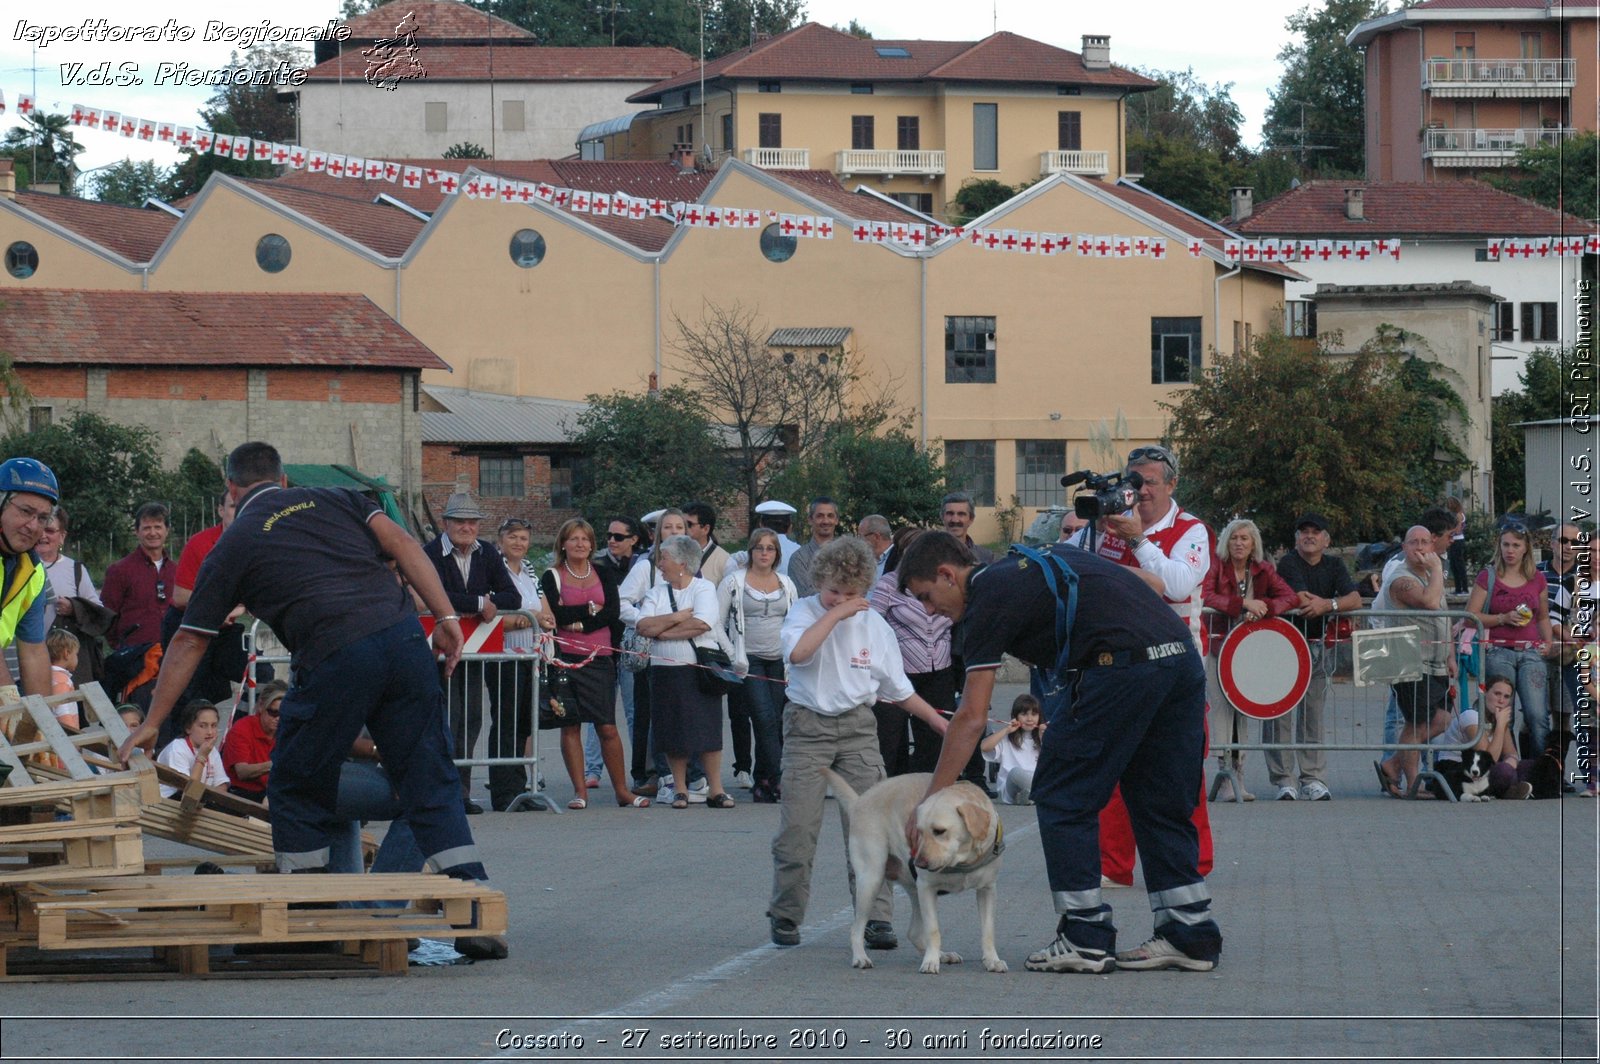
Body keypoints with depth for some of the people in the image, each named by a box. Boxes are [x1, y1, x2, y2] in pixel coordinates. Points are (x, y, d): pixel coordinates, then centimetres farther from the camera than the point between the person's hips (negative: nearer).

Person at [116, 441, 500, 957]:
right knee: (430, 783, 6)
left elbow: (189, 642, 20)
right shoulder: (336, 499, 24)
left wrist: (151, 723, 26)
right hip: (402, 635, 3)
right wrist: (445, 615, 6)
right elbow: (401, 543, 9)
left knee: (298, 790, 14)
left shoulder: (233, 545, 16)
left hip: (334, 658, -3)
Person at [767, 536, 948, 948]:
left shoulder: (874, 625, 6)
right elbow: (797, 652, -25)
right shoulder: (805, 612, -2)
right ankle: (785, 916, 8)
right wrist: (836, 614, -20)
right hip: (808, 725, -2)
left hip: (858, 727, 2)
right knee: (798, 826, -5)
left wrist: (939, 721, 15)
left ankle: (876, 918, -2)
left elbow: (898, 689, 16)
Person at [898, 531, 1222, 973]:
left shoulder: (987, 597, 3)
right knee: (1163, 802, 16)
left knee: (1064, 798, 5)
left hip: (1121, 664, -8)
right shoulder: (1039, 562, 28)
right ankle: (1191, 935, 16)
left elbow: (971, 718, -1)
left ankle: (1085, 937, 4)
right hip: (1183, 653, 8)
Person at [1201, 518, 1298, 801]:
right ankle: (1225, 779, -10)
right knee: (1223, 708, -10)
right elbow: (1207, 597, -20)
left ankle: (1239, 777, 10)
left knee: (1244, 711, 4)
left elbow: (1290, 598, -3)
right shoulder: (1216, 568, -3)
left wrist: (1264, 607, -21)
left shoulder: (1263, 571, 7)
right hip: (1218, 646, -3)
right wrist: (1244, 603, -27)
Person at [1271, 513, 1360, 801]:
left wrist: (1325, 604, -19)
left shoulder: (1334, 566, 10)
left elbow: (1355, 600, -4)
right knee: (1280, 712, -7)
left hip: (1320, 647, 4)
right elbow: (1302, 600, -19)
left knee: (1313, 712, 5)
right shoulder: (1289, 563, -5)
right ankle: (1284, 780, -2)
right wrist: (1334, 606, -10)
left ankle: (1314, 779, 7)